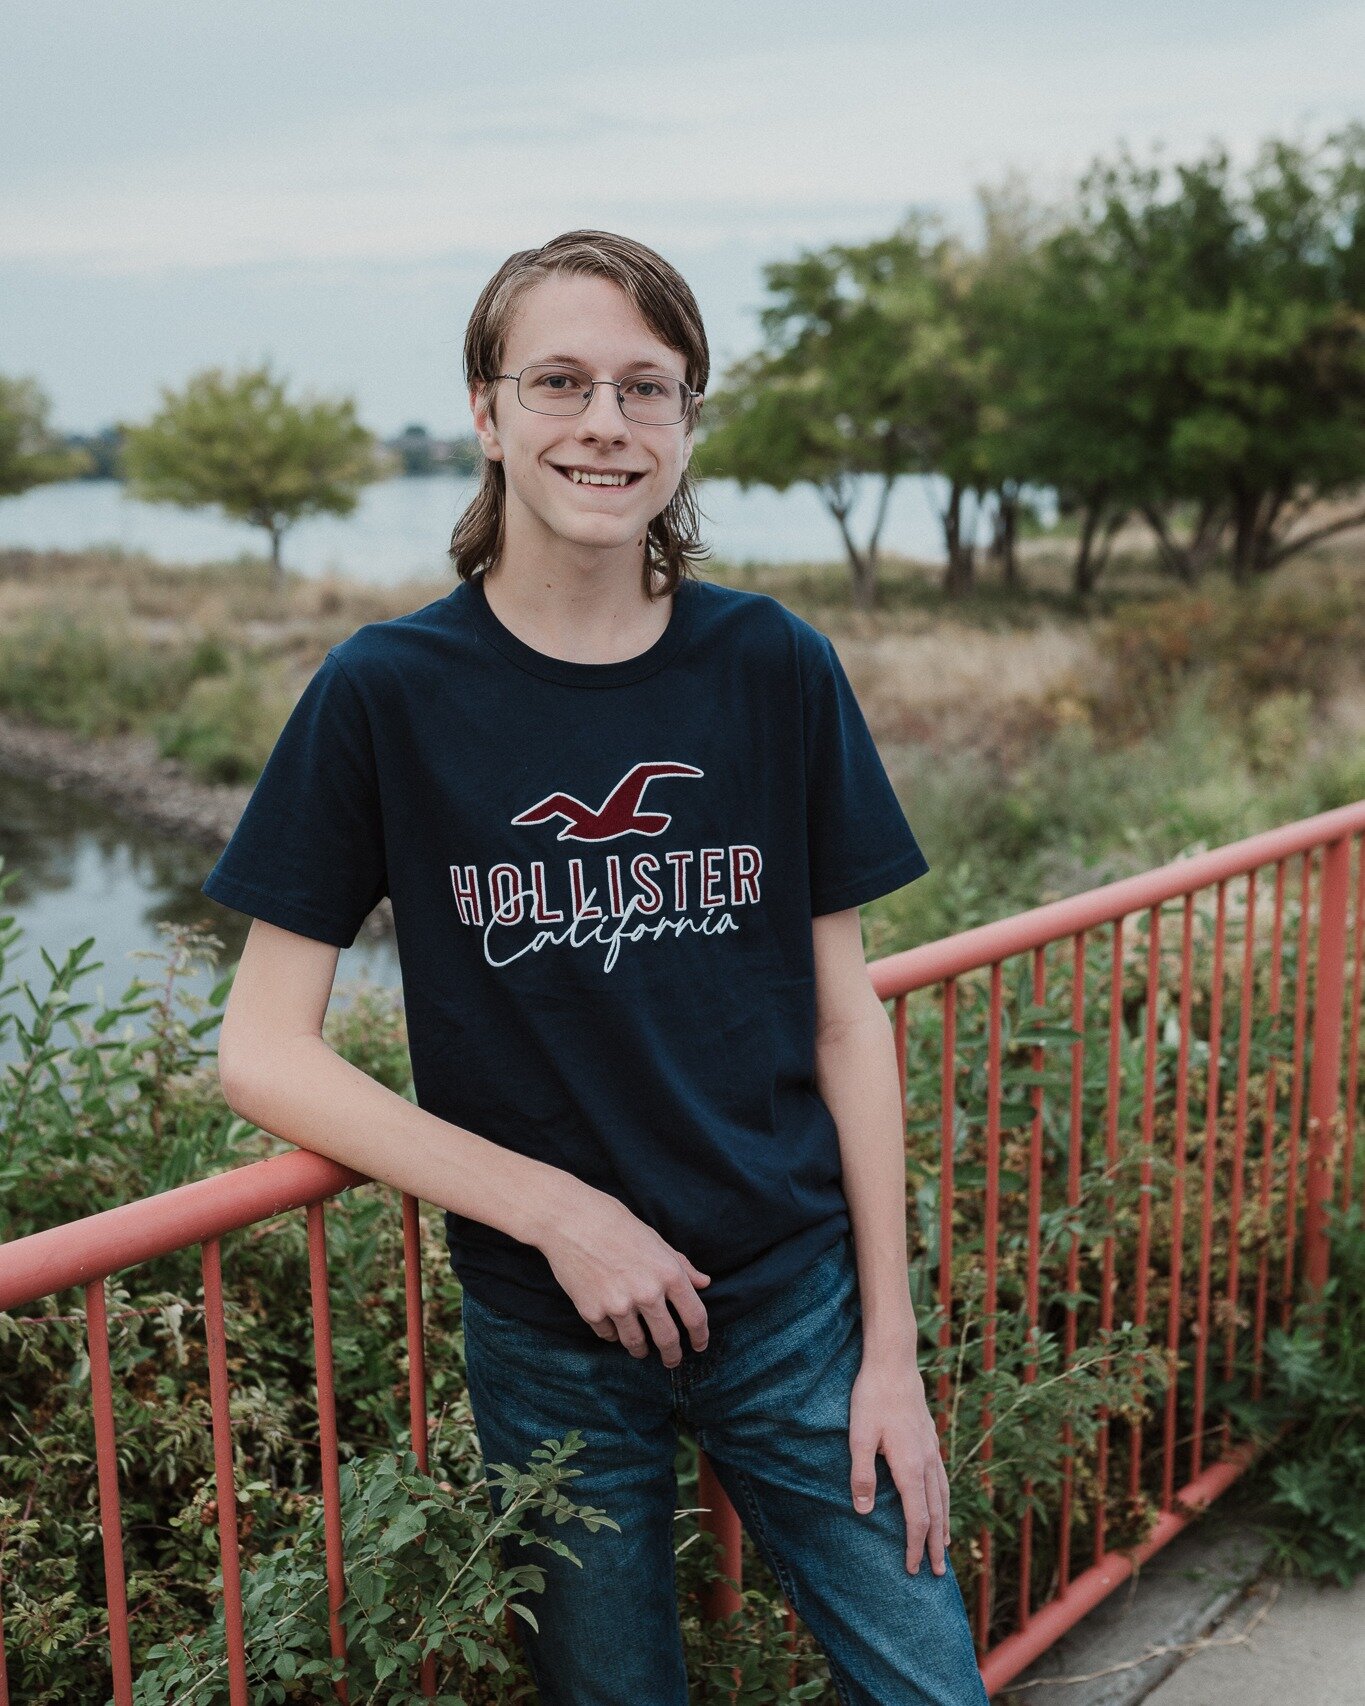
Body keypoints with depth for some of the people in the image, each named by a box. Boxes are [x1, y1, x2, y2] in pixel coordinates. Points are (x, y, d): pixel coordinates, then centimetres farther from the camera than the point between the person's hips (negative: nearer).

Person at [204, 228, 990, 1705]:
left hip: (794, 1302, 1)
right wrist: (559, 1210, -15)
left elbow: (845, 1018, 1)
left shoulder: (773, 669, -3)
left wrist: (890, 1347, -1)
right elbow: (262, 1052, -8)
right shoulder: (386, 692, -8)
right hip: (547, 1334, -1)